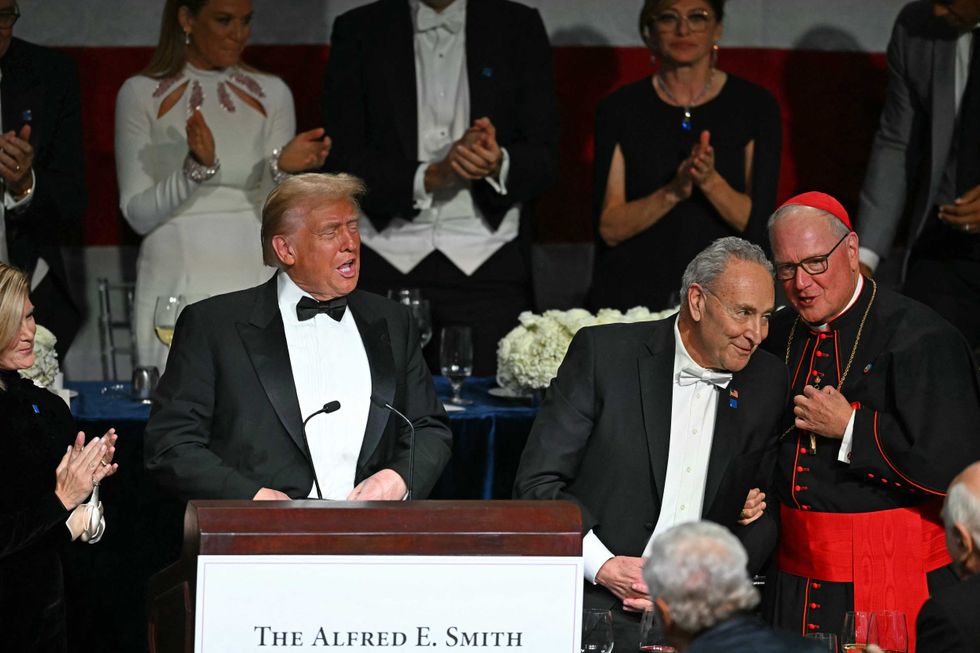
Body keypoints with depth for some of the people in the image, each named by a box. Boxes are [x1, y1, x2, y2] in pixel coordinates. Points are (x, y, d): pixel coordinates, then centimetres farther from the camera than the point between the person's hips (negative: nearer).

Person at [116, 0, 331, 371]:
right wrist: (197, 169, -19)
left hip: (255, 282, 2)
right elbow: (138, 215, -4)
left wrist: (283, 168, -17)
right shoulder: (140, 94, 1)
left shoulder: (271, 94, 7)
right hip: (176, 284, -2)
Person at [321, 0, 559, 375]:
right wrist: (429, 176, -15)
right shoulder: (357, 31, 6)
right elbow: (343, 163, 0)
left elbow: (543, 159, 4)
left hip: (487, 269, 0)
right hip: (387, 264, 0)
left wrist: (498, 164, -18)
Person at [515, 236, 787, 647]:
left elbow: (764, 516, 13)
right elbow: (537, 482, -3)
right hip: (596, 608, -3)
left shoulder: (767, 383, 9)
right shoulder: (603, 353, -3)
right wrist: (604, 566, -14)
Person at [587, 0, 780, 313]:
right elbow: (609, 228, -3)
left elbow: (756, 221, -3)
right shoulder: (619, 109, 2)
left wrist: (711, 181, -21)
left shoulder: (755, 106, 1)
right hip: (633, 297, 0)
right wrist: (672, 192, -19)